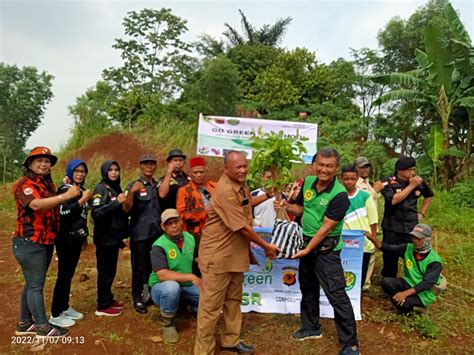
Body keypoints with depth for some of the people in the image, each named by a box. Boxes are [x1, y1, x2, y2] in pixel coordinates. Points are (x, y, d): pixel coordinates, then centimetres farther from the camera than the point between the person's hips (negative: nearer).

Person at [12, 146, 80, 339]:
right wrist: (65, 196, -34)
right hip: (30, 243, -9)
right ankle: (43, 327, 7)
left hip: (46, 242, 9)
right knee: (35, 285, -2)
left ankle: (24, 324, 28)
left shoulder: (48, 184, 15)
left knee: (32, 284, 16)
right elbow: (36, 205, -31)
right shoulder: (24, 184, -12)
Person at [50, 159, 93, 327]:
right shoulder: (65, 189, -12)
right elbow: (63, 213, -26)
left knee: (69, 274, 15)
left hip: (76, 238, 8)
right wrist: (83, 200, -25)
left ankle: (65, 307, 26)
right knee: (64, 275, -3)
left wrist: (84, 236, 22)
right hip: (66, 238, -8)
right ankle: (56, 315, 7)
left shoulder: (81, 189, 12)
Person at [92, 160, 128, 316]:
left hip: (114, 237, 8)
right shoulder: (101, 189, -13)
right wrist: (116, 202, -29)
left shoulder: (117, 188, 11)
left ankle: (108, 299, 29)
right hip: (104, 238, -8)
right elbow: (96, 213, -25)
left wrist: (124, 232, 8)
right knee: (105, 272, 1)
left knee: (111, 271, 16)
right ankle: (102, 306, 12)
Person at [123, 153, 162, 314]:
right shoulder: (134, 185, -5)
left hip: (157, 232, 5)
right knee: (140, 267, 2)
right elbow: (126, 209, -15)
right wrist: (132, 192, -30)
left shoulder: (158, 185, 12)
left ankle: (152, 295, 26)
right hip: (140, 233, -5)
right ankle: (138, 299, 14)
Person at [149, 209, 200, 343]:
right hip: (162, 287, -5)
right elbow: (162, 275, -32)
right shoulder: (159, 246, -21)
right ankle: (168, 324, -11)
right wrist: (191, 277, -34)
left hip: (187, 286, 5)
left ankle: (193, 307, 19)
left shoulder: (189, 238, -3)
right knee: (172, 287, -39)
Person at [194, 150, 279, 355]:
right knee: (211, 306, 3)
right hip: (217, 256, -9)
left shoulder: (242, 186, 7)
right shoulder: (225, 191, -24)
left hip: (236, 253, 10)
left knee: (233, 301, 21)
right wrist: (265, 246, -11)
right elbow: (242, 227, -21)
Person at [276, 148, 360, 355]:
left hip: (326, 248, -7)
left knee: (336, 294, -5)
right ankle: (311, 328, 39)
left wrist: (307, 250, -20)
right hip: (308, 243, 8)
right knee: (308, 287, 20)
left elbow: (326, 227, -21)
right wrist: (286, 207, -7)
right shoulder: (308, 182, -1)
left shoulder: (339, 195, -21)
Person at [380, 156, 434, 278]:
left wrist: (422, 213, 13)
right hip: (392, 227, -3)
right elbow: (393, 200, -24)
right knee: (390, 257, 8)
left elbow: (429, 195, 22)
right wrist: (411, 186, -20)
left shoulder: (419, 181, 2)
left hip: (411, 227, 3)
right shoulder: (388, 182, -10)